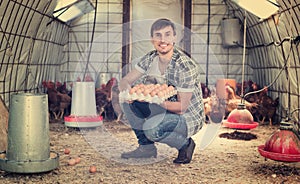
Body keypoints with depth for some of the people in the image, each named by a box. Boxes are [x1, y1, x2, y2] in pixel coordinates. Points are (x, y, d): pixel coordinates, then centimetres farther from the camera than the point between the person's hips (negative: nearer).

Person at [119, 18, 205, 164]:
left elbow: (182, 107, -24)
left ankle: (186, 144, -2)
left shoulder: (185, 67, -26)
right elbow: (124, 81, -3)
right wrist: (127, 91, -27)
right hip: (166, 108, 7)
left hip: (189, 118, -7)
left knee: (151, 128, -34)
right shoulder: (150, 59, -6)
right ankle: (146, 147, 2)